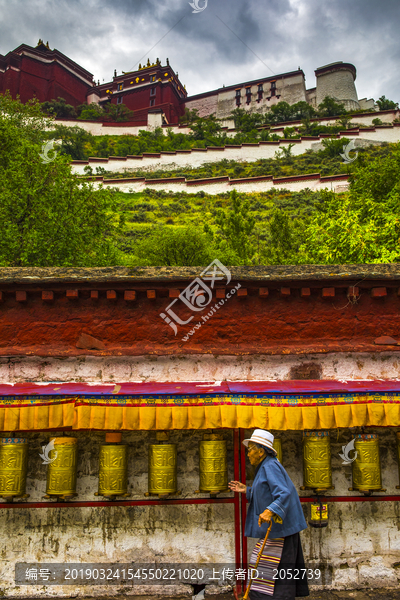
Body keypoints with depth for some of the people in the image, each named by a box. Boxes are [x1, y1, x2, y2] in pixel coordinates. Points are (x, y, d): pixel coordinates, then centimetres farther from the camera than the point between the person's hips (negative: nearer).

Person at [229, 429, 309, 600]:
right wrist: (247, 491, 15)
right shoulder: (265, 467, 15)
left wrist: (270, 511, -38)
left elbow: (283, 493, -27)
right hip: (274, 527, 11)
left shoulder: (270, 466, -16)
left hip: (278, 527, -11)